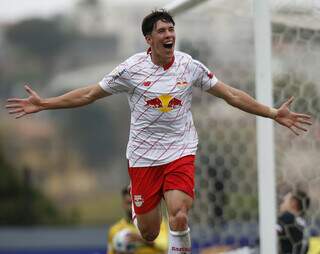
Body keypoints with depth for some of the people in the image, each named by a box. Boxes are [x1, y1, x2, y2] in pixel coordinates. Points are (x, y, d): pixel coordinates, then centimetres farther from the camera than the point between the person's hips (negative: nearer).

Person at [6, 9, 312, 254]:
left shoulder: (190, 66, -2)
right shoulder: (131, 68, -6)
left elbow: (232, 95, 4)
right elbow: (90, 94, 2)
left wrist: (273, 113, 1)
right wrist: (43, 104, -2)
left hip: (180, 151, 0)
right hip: (142, 154, 0)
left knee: (179, 216, -24)